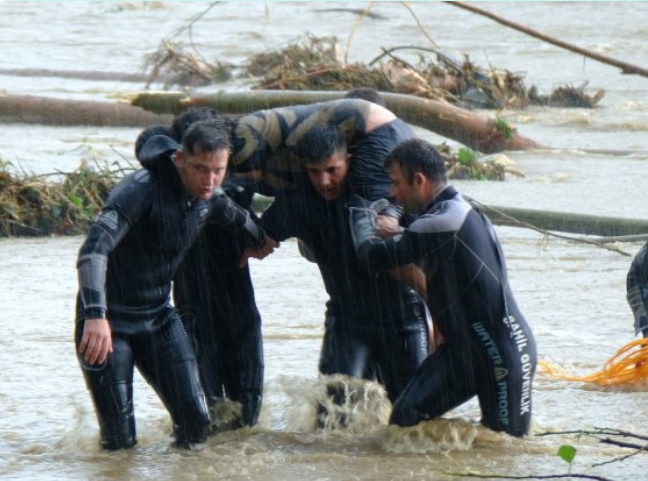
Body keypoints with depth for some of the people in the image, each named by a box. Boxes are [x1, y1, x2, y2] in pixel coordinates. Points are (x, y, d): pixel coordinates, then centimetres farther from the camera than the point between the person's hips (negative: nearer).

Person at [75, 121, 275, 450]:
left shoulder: (209, 197, -2)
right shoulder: (142, 189, -24)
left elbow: (235, 218, 25)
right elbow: (94, 247, -37)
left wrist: (259, 243, 45)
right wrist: (95, 316, -49)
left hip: (158, 315, 6)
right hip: (109, 320, -6)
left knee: (195, 423, -4)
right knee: (119, 441, -9)